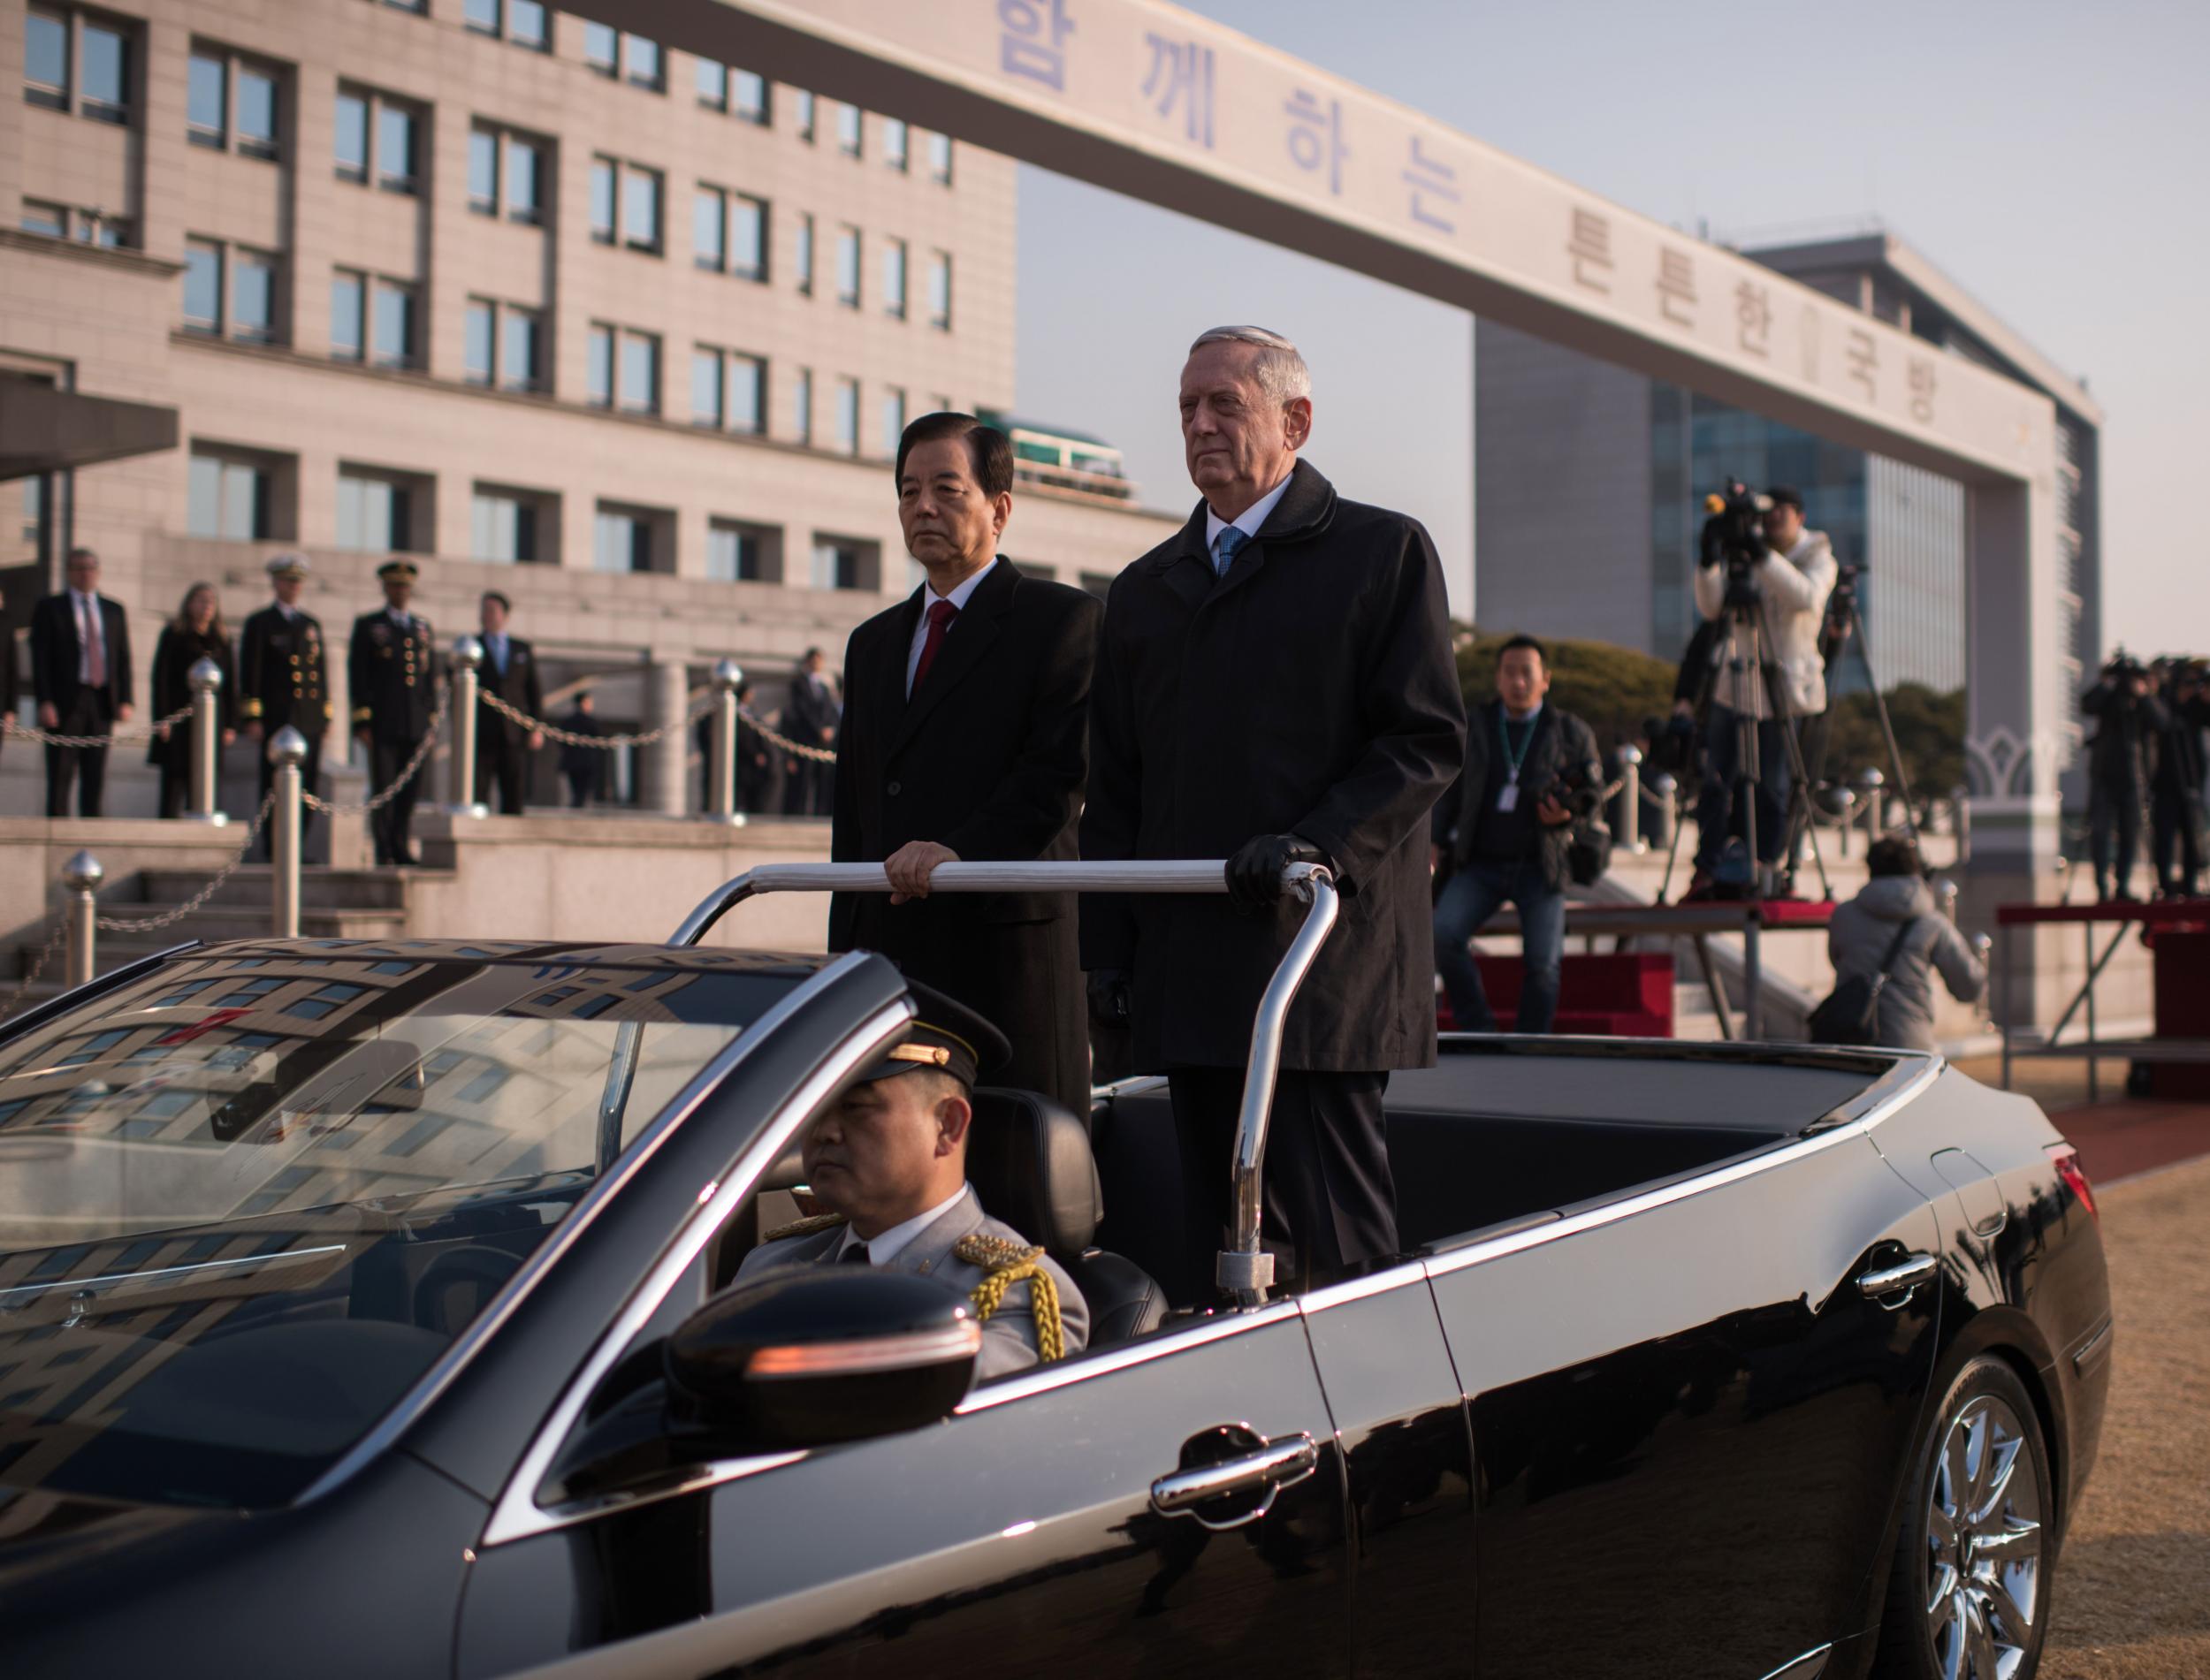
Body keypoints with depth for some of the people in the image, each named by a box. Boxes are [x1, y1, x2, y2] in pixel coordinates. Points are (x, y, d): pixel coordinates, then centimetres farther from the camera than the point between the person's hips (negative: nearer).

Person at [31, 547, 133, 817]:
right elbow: (40, 659, -1)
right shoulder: (49, 608, 5)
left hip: (103, 701, 3)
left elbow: (124, 658, 11)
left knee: (96, 778, 3)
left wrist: (124, 701, 0)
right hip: (65, 701, -3)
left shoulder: (114, 610, 15)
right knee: (60, 777, -4)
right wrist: (44, 702, -12)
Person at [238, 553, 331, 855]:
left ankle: (299, 849, 9)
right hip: (276, 720, -5)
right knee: (275, 788, -5)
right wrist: (252, 717, -10)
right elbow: (249, 674, -3)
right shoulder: (259, 624, 3)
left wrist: (326, 716, 13)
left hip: (311, 720, 5)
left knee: (307, 790, 4)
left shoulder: (312, 624, 19)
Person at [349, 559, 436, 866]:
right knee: (383, 788, -3)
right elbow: (357, 676, 0)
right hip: (382, 723, -4)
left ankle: (402, 848, 13)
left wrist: (432, 720, 10)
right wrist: (362, 722, -8)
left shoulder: (423, 628, 18)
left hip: (416, 725, 4)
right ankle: (383, 851, 2)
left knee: (411, 789, 4)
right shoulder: (368, 626, 6)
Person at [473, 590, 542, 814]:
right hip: (480, 734, -2)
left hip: (515, 734, 2)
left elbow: (534, 689, 13)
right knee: (477, 792, -7)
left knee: (513, 795, 1)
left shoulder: (523, 649, 16)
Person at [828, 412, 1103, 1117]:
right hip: (891, 947, 6)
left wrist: (960, 849, -25)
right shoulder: (872, 643, 22)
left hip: (1009, 947, -6)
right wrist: (845, 955, 16)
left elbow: (1061, 772, -11)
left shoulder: (1063, 620, 2)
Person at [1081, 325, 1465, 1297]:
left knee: (1333, 1234, -7)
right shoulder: (1144, 591, 20)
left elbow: (1426, 739, -3)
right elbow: (1113, 788, 19)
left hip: (1324, 960, -5)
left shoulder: (1384, 553, 5)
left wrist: (1323, 842, -19)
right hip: (1189, 970, 5)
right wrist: (1107, 948, 9)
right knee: (1219, 1227, 7)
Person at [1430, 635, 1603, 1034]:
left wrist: (1566, 812, -11)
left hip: (1539, 868, -1)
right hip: (1481, 865, 1)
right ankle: (1477, 1028, -9)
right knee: (1442, 935, -21)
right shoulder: (1474, 728, 10)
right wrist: (1437, 842, 7)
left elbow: (1593, 787, 10)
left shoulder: (1570, 732, 5)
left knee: (1542, 966, -7)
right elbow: (1451, 789, 16)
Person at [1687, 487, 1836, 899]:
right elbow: (1711, 608, 0)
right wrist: (1708, 564, -16)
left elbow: (1806, 597, -21)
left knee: (1773, 787, -1)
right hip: (1735, 684, 3)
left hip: (1785, 688, -3)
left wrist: (1764, 556, -29)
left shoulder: (1818, 557, 1)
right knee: (1717, 780, -1)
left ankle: (1766, 872, 9)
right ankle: (1706, 870, 3)